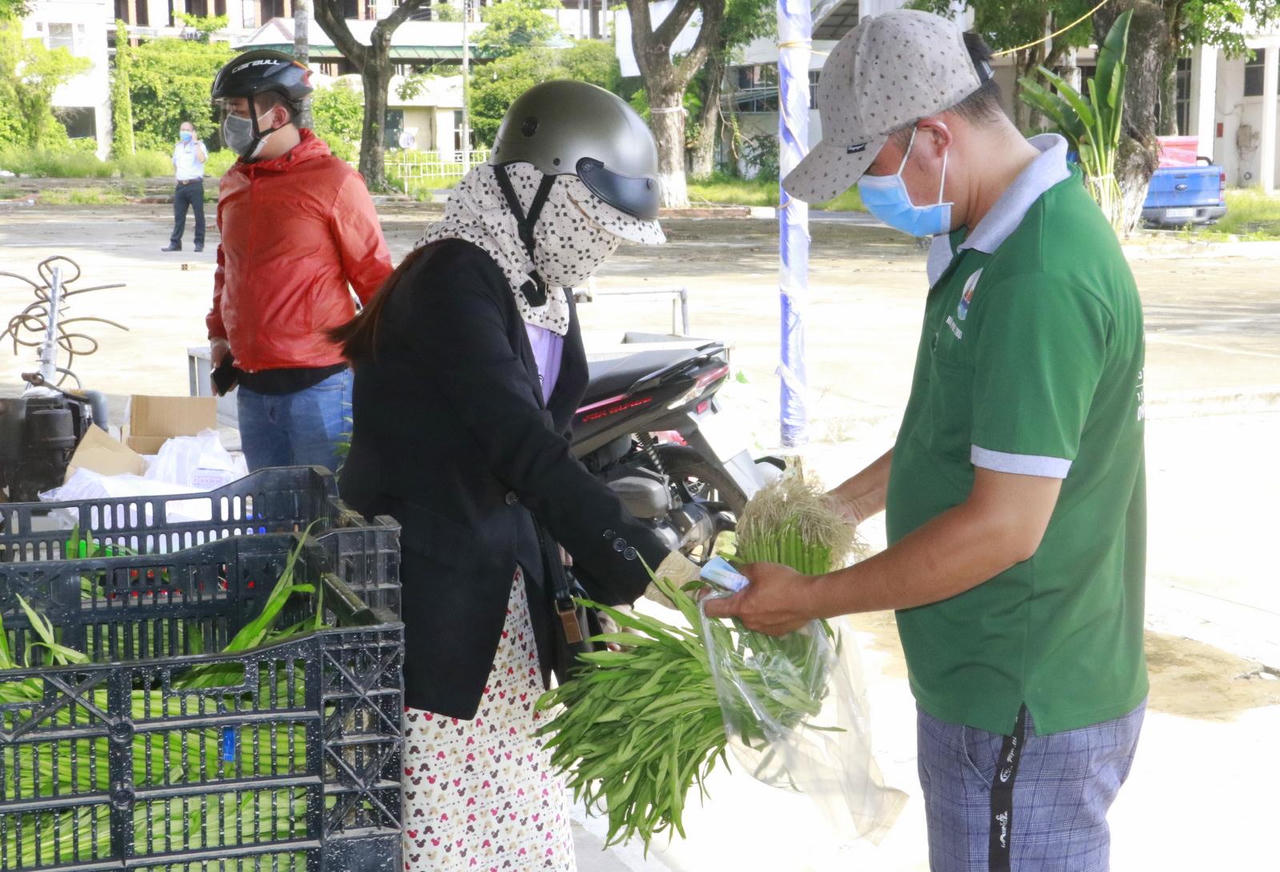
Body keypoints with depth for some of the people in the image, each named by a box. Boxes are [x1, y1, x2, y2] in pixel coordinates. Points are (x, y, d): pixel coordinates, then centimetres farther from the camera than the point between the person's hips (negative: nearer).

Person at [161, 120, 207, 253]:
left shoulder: (198, 145, -1)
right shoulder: (178, 147, 18)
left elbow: (202, 159, -22)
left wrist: (195, 141, -17)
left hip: (195, 185, -5)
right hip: (181, 185, 5)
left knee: (199, 215, -1)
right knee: (178, 215, 6)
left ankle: (199, 243, 5)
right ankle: (175, 243, 9)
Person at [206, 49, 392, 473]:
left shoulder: (333, 181, -9)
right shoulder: (235, 183, 11)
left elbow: (375, 276, -6)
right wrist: (219, 332, 17)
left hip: (318, 385, -6)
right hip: (252, 387, 7)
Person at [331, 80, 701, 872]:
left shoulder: (545, 292, 7)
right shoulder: (453, 283, -20)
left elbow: (546, 443, 10)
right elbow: (525, 450, -30)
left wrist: (602, 584, 3)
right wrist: (648, 564, -33)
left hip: (510, 584, 8)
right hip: (424, 588, -8)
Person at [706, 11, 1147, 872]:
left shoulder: (1041, 281, -26)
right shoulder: (999, 236, 7)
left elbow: (1006, 526, -26)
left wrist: (812, 599, -17)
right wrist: (840, 507, 17)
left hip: (1021, 716, -10)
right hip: (1008, 683, 10)